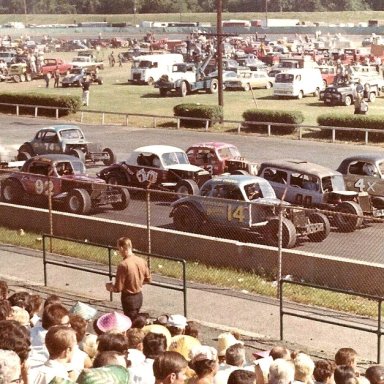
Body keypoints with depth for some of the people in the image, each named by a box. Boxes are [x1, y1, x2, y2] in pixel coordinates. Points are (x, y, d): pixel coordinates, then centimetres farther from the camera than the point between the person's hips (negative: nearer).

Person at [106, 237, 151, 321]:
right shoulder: (142, 261, -4)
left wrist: (110, 287, 0)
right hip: (139, 296, 7)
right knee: (135, 321, 22)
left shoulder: (123, 265, -24)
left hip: (129, 298, -7)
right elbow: (148, 279, 9)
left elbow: (118, 288, -20)